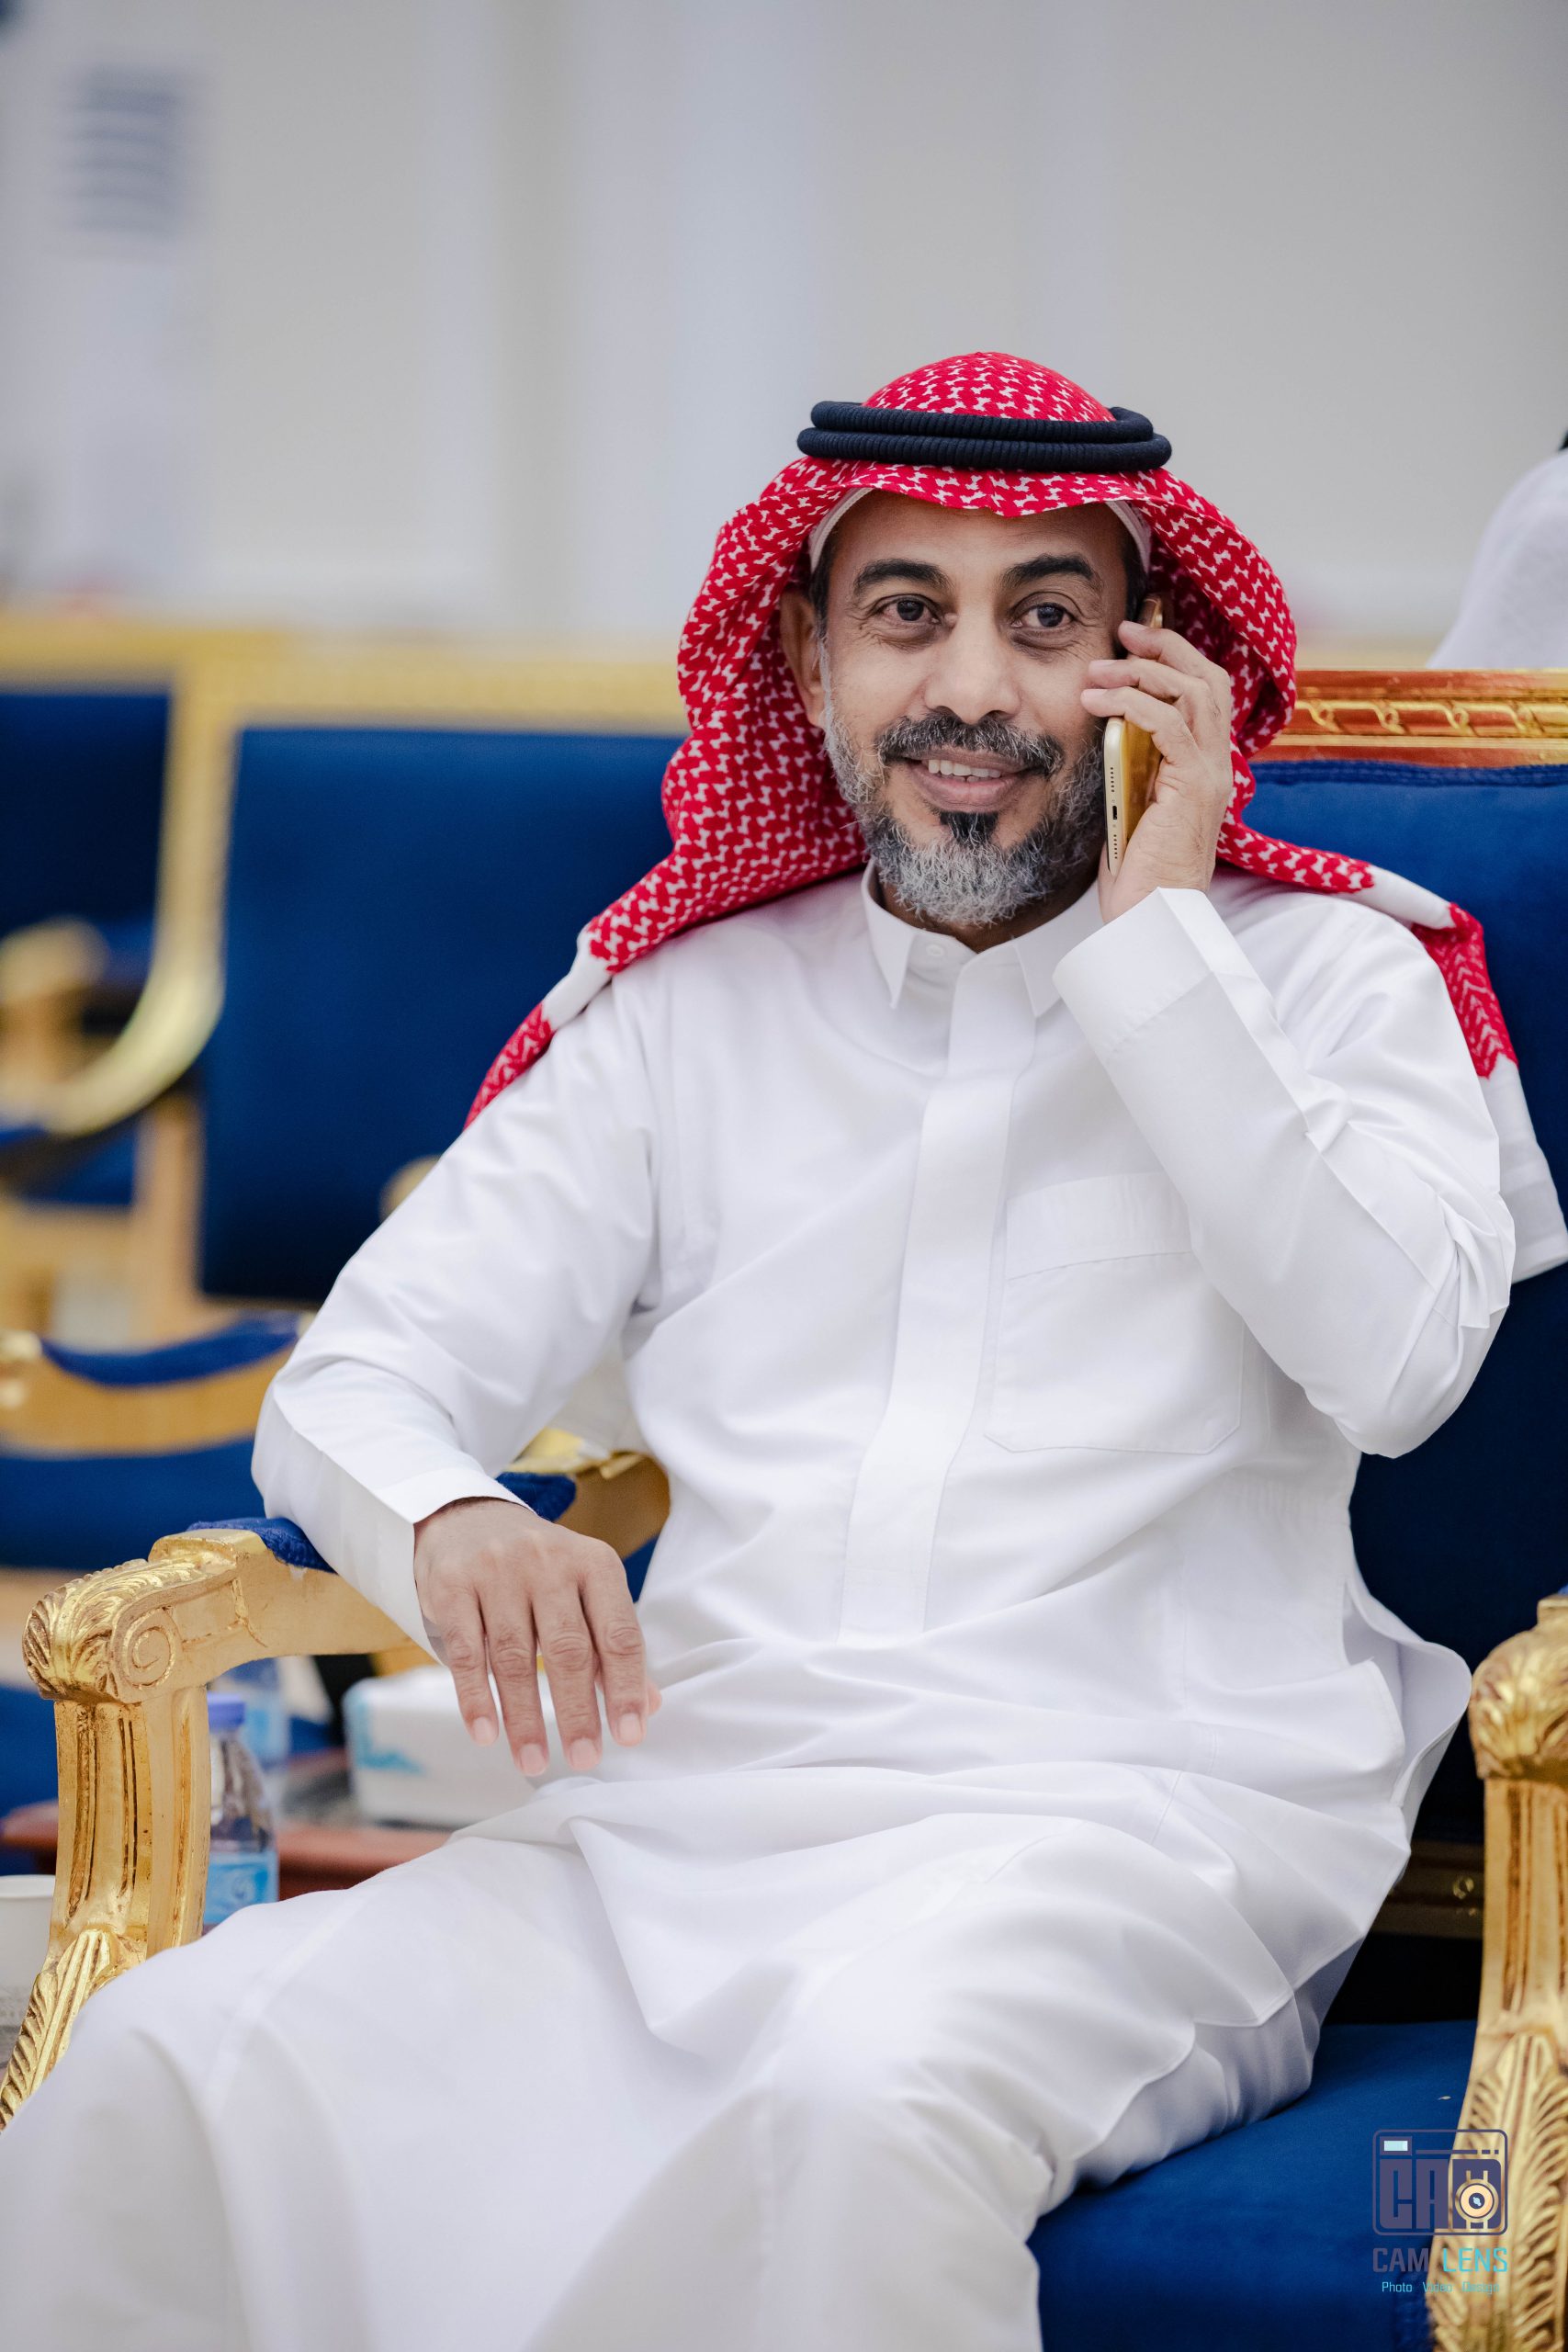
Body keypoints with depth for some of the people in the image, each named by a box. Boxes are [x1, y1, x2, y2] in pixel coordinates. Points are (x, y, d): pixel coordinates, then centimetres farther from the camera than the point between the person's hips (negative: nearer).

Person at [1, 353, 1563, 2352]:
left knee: (867, 2102, -39)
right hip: (697, 1799, 3)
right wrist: (446, 1522, -12)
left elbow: (1395, 1359, -7)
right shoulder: (694, 1005, 18)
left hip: (1128, 1818, -3)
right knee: (165, 2071, -24)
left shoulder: (1328, 973, 11)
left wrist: (1150, 931, -4)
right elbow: (358, 1379, 13)